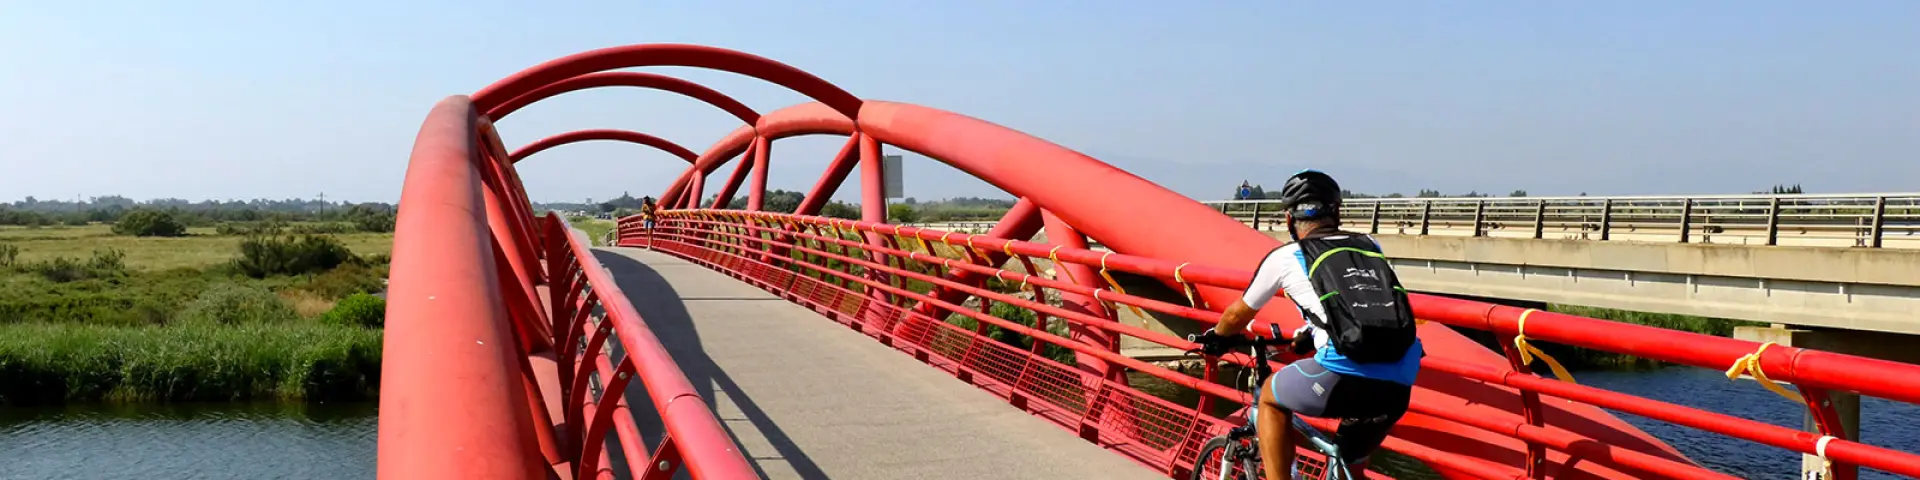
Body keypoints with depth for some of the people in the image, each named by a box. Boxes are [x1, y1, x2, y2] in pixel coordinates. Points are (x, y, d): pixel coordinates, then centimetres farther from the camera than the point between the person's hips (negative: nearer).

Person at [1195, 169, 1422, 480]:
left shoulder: (1286, 257, 14)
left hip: (1344, 377, -4)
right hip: (1398, 387, 5)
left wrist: (1215, 338, 50)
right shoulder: (1371, 247, 24)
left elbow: (1238, 315, 29)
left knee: (1270, 398, 26)